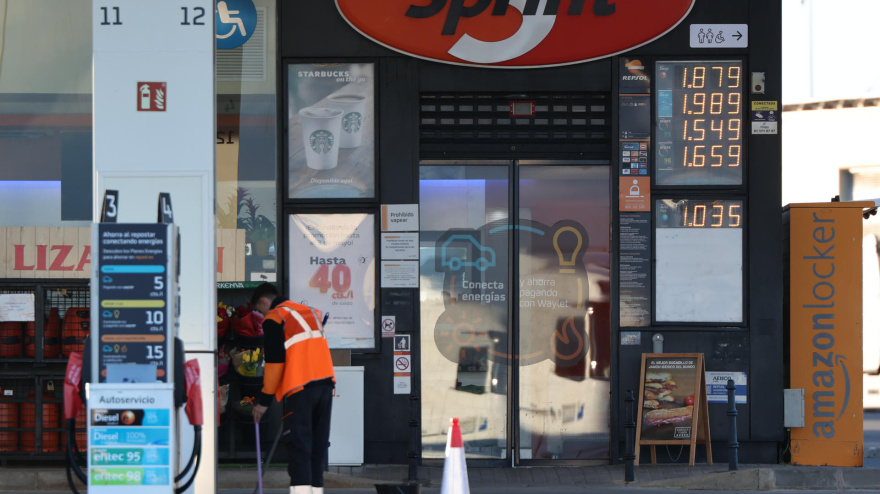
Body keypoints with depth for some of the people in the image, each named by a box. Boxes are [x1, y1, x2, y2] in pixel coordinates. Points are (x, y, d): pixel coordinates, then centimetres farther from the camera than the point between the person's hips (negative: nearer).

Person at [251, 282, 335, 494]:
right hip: (326, 381, 7)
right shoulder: (310, 312, 23)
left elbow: (274, 361, -6)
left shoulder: (273, 319, 0)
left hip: (301, 386, -7)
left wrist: (265, 400, -1)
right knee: (318, 442, 11)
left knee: (299, 443, -9)